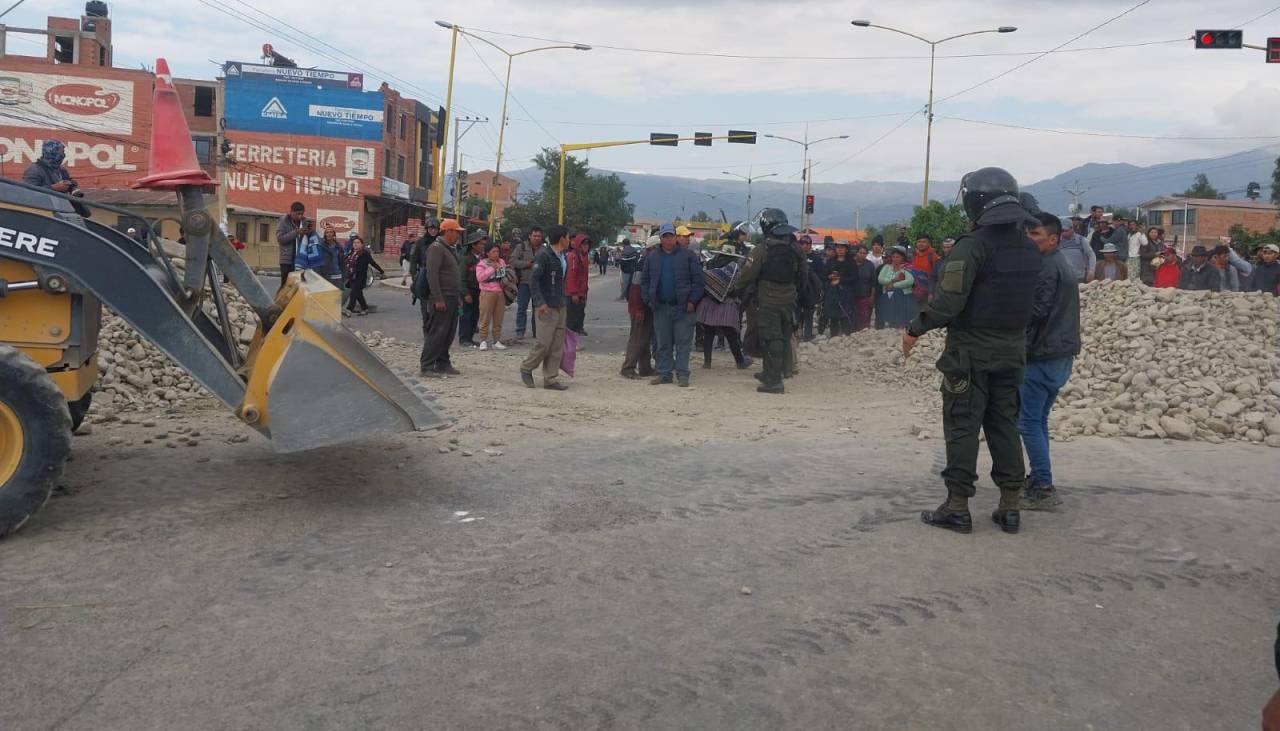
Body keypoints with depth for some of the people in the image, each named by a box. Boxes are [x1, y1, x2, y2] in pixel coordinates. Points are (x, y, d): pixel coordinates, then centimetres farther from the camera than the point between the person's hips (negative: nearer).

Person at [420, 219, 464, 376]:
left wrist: (459, 297, 20)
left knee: (448, 334, 11)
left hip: (452, 299, 10)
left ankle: (443, 364, 18)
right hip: (442, 299, -10)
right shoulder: (436, 248, -12)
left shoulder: (449, 249, 18)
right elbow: (432, 274, -20)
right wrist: (438, 299, -24)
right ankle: (426, 366, -2)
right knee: (437, 333, -7)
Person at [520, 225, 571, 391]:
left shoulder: (563, 257, 13)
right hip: (546, 308, -8)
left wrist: (563, 300, 13)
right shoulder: (543, 255, -12)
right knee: (543, 342, -7)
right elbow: (533, 279, -17)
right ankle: (526, 368, 15)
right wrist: (540, 302, -23)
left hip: (560, 307, 8)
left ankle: (551, 379, 12)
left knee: (557, 345, 7)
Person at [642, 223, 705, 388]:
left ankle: (682, 374, 3)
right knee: (663, 343, 8)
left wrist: (692, 301, -9)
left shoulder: (688, 256, 1)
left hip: (683, 308, -3)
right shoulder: (652, 258, 11)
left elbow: (699, 280, -1)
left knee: (683, 342, -2)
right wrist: (648, 300, 3)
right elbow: (646, 281, 15)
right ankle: (664, 373, 15)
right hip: (661, 307, 3)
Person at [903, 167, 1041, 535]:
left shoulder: (973, 245, -17)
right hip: (1012, 352, 7)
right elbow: (1030, 303, 10)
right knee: (1005, 425, 13)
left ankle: (957, 507, 3)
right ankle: (1010, 507, 16)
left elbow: (949, 301, -21)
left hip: (970, 352, -6)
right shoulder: (1029, 249, 6)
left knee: (962, 426, 0)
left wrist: (915, 330, -10)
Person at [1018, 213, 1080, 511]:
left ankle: (1044, 488, -6)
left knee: (1029, 422, -6)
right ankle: (1038, 480, 22)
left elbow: (1037, 311, -20)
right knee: (1039, 420, 16)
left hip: (1042, 356, -10)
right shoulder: (1064, 266, 18)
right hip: (1062, 355, 10)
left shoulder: (1046, 267, -14)